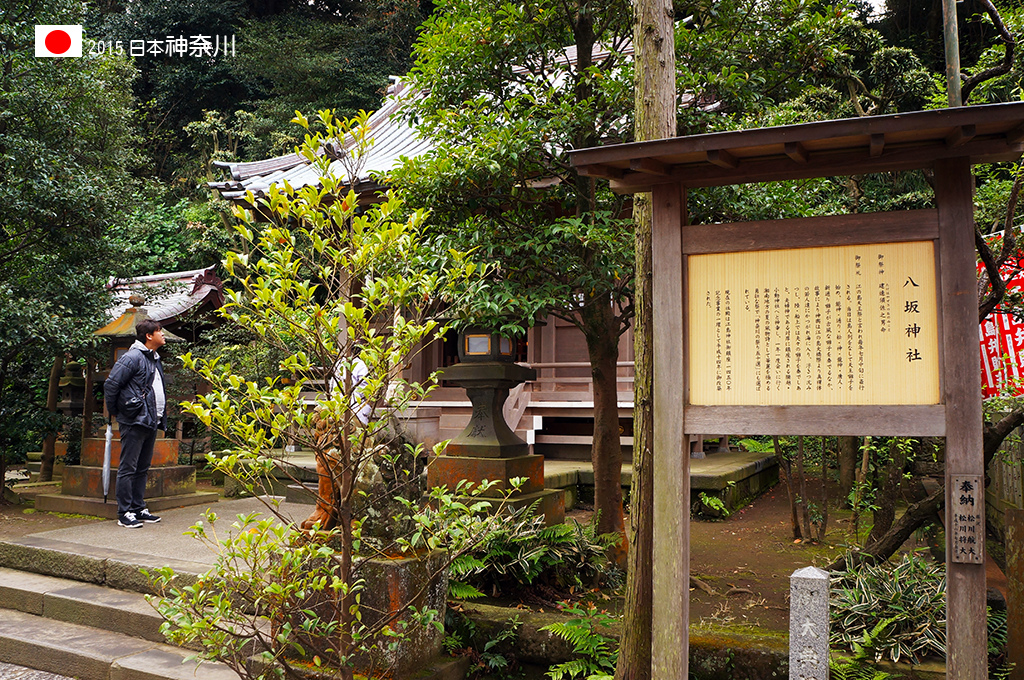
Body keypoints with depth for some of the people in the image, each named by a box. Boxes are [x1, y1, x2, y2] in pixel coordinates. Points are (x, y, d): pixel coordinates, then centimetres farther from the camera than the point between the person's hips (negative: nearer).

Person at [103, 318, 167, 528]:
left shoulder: (155, 359, 17)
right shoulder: (132, 357, -10)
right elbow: (111, 384, -13)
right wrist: (114, 411, -4)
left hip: (151, 422, 9)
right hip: (134, 422, -9)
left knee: (142, 468, 14)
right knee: (128, 469, -3)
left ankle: (138, 509, 21)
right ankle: (124, 513, 2)